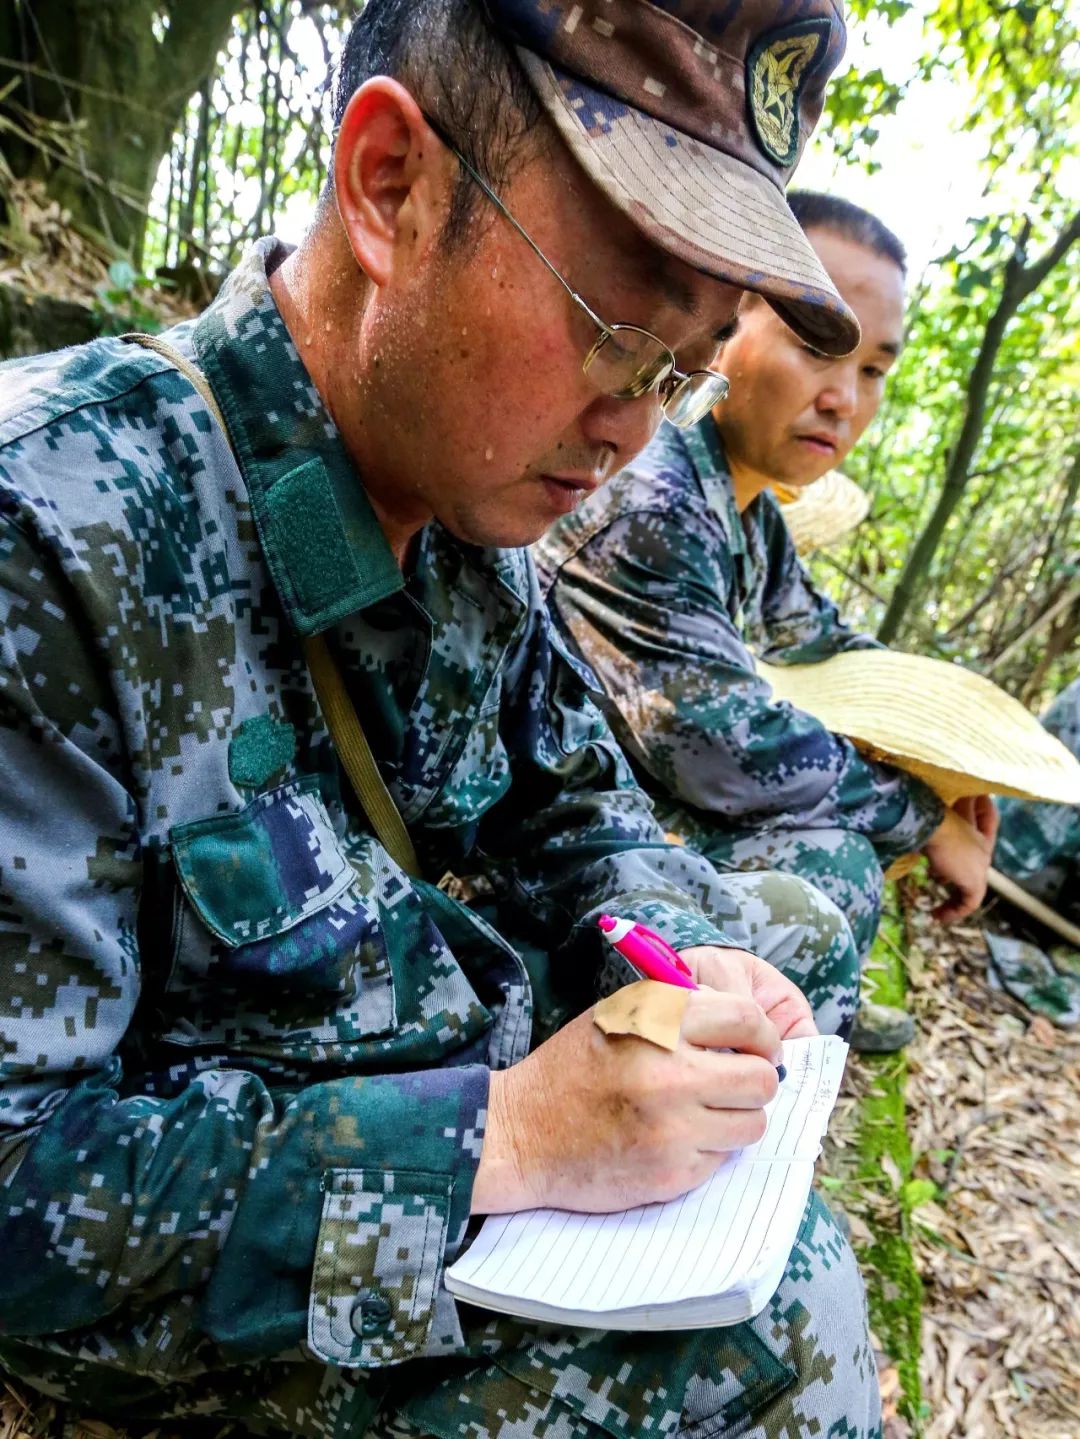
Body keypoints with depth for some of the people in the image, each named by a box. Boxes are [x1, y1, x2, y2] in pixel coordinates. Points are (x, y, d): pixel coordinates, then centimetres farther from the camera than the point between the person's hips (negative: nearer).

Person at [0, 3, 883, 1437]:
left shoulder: (474, 504, -5)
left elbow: (574, 805, 7)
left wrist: (670, 954, -12)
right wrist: (499, 1139, -30)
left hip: (484, 1024, 7)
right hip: (238, 1276, -7)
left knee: (802, 920, 13)